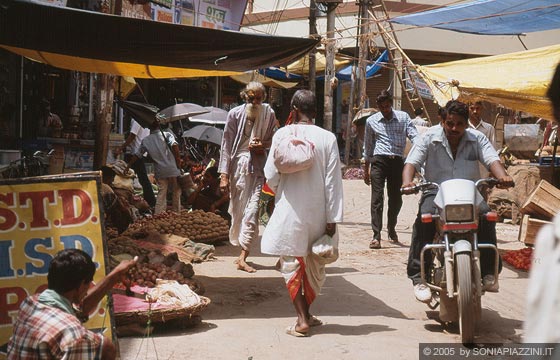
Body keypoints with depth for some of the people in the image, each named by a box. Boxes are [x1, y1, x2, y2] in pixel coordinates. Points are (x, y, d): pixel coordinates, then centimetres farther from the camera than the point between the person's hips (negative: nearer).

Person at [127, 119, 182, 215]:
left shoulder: (145, 140, 8)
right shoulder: (167, 135, 1)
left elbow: (136, 155, 13)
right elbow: (174, 146, -16)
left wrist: (128, 167, 24)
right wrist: (178, 162, -9)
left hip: (159, 171, 2)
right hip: (173, 169, -2)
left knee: (161, 194, 10)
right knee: (176, 192, 11)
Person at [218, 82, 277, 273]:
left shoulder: (269, 114, 4)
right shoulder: (235, 114, -1)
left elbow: (274, 140, 17)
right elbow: (226, 144, -1)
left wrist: (263, 145, -7)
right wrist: (224, 174, -6)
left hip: (257, 165, 0)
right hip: (238, 163, 0)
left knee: (252, 210, -10)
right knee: (237, 209, 8)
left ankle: (243, 258, -10)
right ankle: (242, 253, 24)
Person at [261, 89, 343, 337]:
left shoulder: (283, 134, -8)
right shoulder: (327, 138, -5)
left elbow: (271, 175, -5)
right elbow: (333, 181, -6)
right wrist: (333, 218, -2)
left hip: (290, 210, -2)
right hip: (318, 211, 2)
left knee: (292, 264, 8)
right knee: (315, 265, 18)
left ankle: (302, 319, 1)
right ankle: (306, 314, 30)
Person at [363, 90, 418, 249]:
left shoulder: (403, 117, 7)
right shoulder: (371, 121, 10)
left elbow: (414, 137, 1)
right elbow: (368, 146, 17)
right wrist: (366, 169, 18)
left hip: (397, 161, 1)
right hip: (379, 161, -1)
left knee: (396, 199, 10)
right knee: (377, 198, -10)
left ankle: (391, 228, 33)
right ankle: (376, 235, -11)